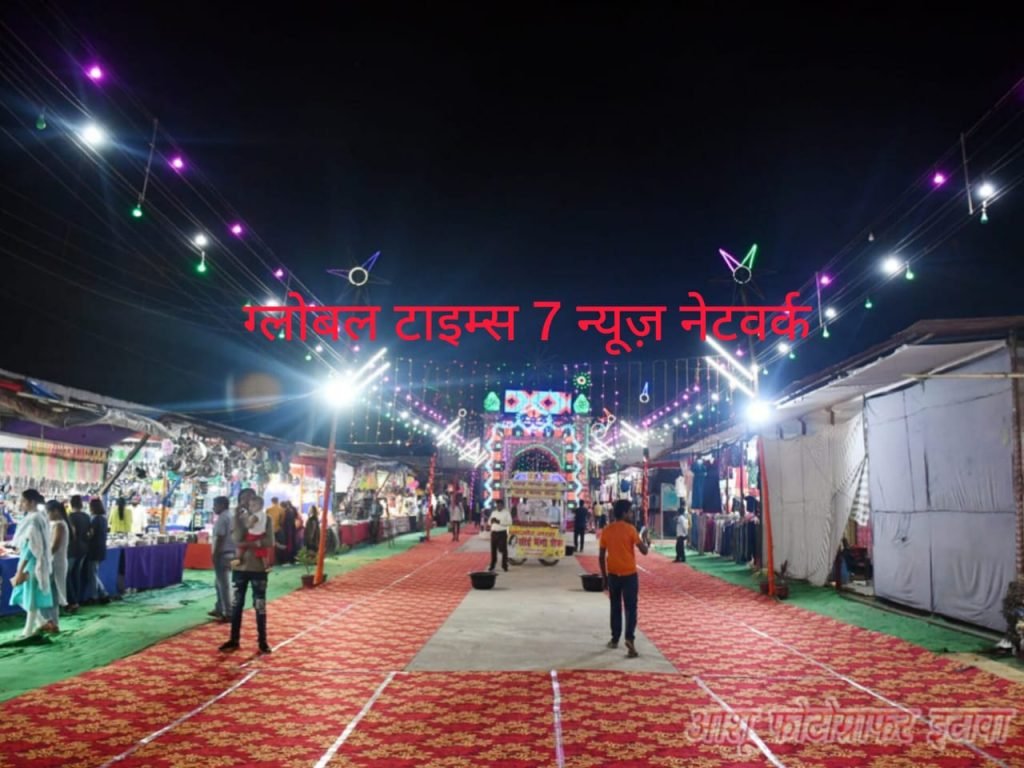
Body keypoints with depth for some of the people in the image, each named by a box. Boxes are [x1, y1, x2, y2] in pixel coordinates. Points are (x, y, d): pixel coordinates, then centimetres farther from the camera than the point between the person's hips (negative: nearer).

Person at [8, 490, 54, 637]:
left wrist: (20, 571, -21)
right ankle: (42, 621, 23)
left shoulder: (33, 519, -20)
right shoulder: (34, 517, 10)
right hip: (30, 562, 9)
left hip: (33, 563, -9)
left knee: (31, 597, 2)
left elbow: (31, 547, -22)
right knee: (22, 596, 15)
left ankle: (28, 631, 12)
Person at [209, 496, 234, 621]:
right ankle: (219, 609, 27)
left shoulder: (222, 518, -14)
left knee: (223, 584, -5)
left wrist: (215, 555, -17)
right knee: (220, 583, 19)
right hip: (230, 552, 10)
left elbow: (220, 538, -20)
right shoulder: (231, 516, 15)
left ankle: (228, 613, -2)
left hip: (223, 554, -10)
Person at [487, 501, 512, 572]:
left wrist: (499, 522, -19)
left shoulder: (506, 513, -2)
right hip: (494, 532, 4)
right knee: (493, 549, 8)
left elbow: (509, 522, -11)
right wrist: (492, 521, -9)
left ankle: (504, 566, 5)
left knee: (503, 549, -3)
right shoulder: (493, 512, 12)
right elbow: (490, 522, 15)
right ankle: (492, 565, 17)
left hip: (502, 533, -4)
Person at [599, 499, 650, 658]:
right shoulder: (630, 529, -10)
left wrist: (604, 577, 13)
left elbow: (601, 557, 5)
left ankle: (615, 640, 22)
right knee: (630, 608, 1)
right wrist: (647, 542, 11)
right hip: (629, 574, -4)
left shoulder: (606, 531, 2)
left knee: (615, 608, 16)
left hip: (613, 575, 4)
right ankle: (630, 638, -15)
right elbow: (644, 551, -11)